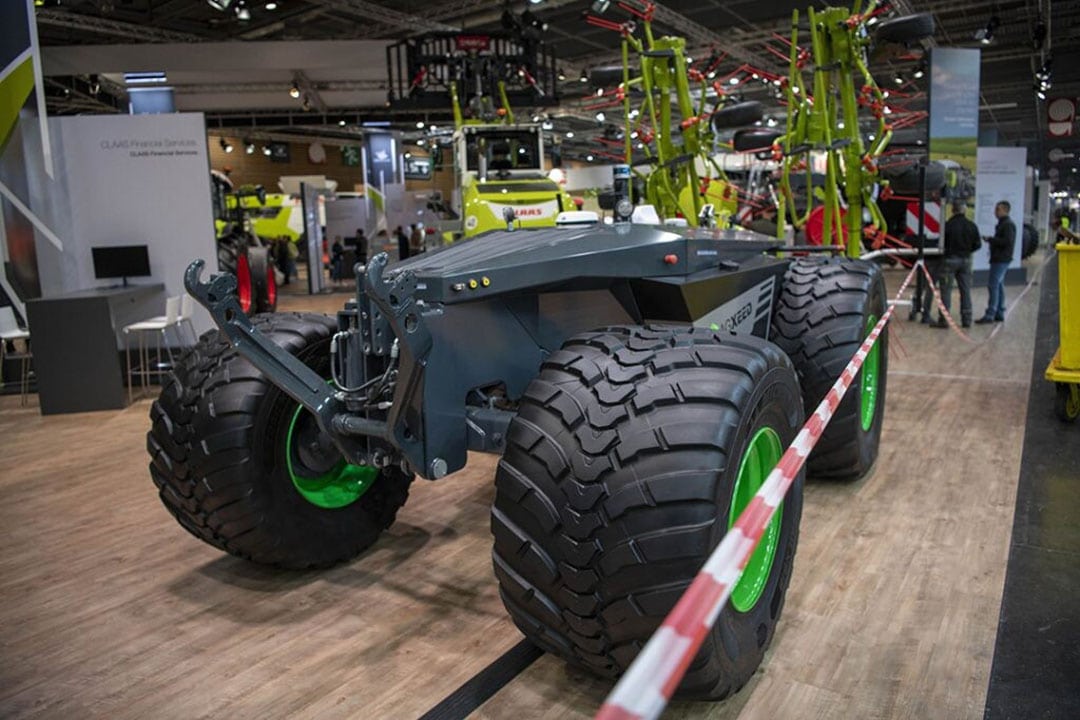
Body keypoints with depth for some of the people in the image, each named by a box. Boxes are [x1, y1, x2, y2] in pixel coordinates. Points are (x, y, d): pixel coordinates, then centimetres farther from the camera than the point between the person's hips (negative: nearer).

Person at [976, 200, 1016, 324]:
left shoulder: (1008, 224, -13)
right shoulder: (1002, 223, 19)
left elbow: (1007, 241, -22)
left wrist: (990, 239, -17)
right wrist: (991, 241, 7)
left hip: (1001, 259, -11)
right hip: (998, 259, 11)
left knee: (994, 285, -12)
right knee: (998, 286, 13)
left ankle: (990, 315, -13)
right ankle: (999, 314, 19)